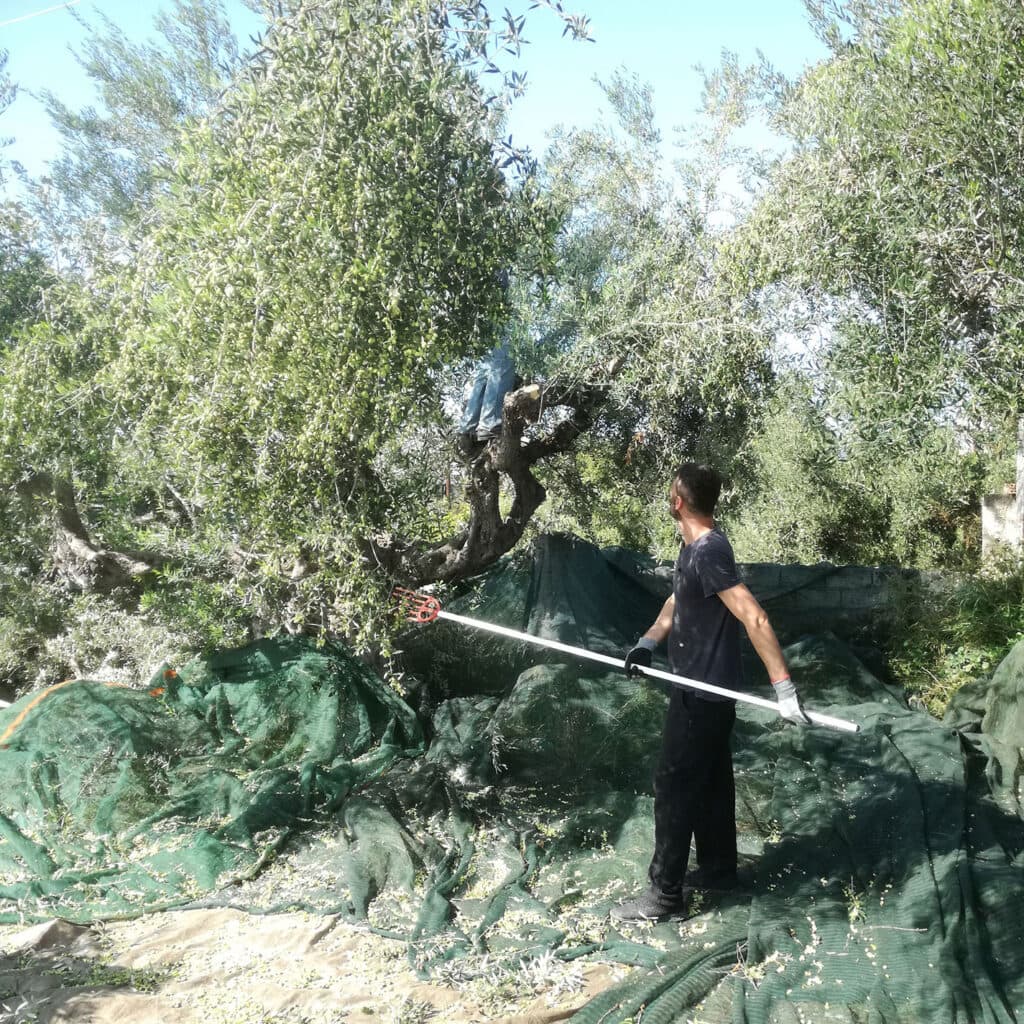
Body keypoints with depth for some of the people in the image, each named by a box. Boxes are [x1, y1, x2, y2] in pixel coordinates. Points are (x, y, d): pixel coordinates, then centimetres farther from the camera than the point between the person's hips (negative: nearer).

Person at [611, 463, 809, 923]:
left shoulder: (709, 553, -26)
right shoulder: (695, 545, 6)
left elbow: (754, 619, -30)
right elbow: (678, 600, 18)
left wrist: (783, 687, -31)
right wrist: (647, 643, 4)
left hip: (704, 691, -10)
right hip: (701, 685, 10)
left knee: (674, 785, -2)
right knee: (709, 779, 20)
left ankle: (665, 893, 8)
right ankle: (718, 867, 34)